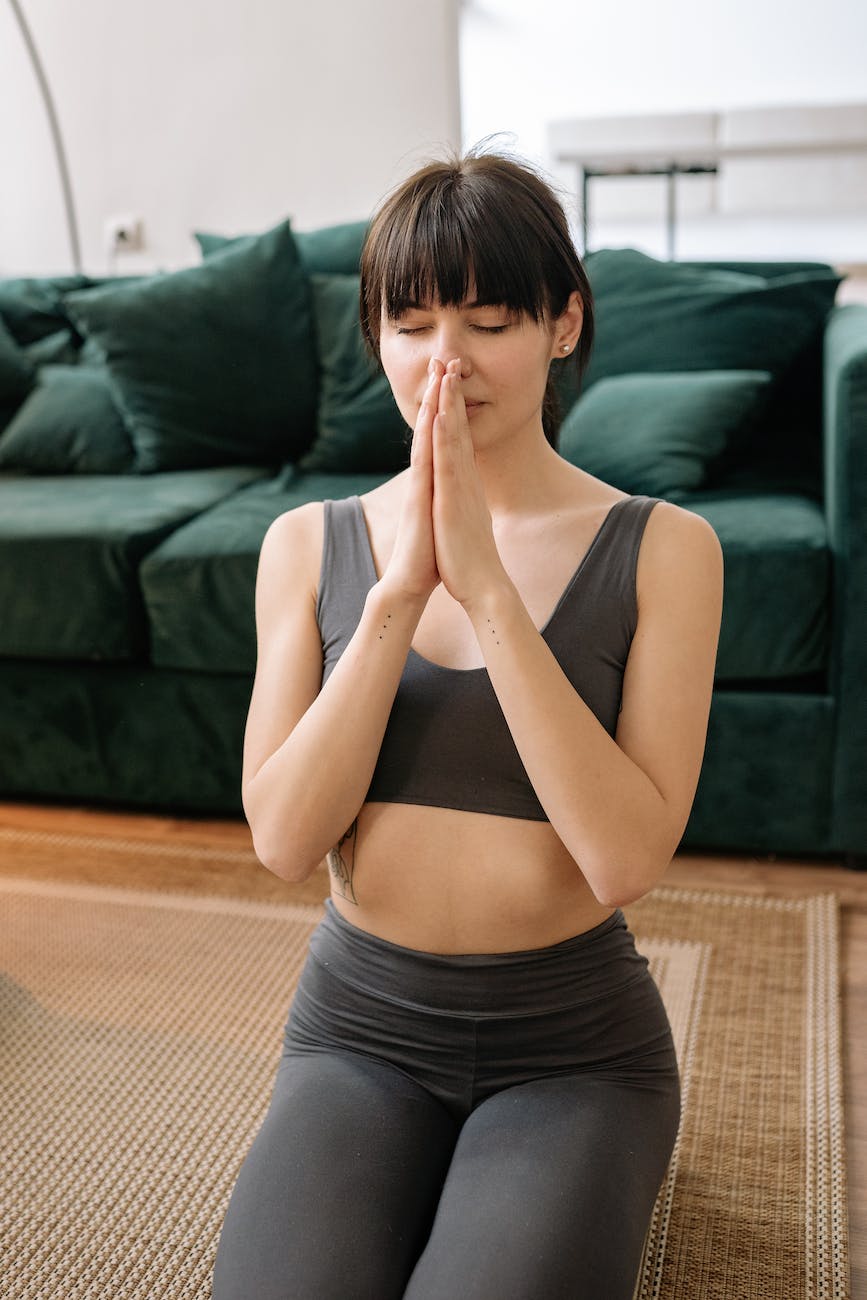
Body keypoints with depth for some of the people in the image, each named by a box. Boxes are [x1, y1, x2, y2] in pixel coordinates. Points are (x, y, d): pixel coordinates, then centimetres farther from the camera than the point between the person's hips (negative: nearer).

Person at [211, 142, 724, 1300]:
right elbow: (283, 839, -10)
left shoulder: (662, 548, -8)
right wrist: (398, 594, -21)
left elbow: (628, 857, -18)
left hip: (573, 1043, -1)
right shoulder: (309, 544, -1)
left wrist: (488, 589, -24)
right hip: (359, 1027, 2)